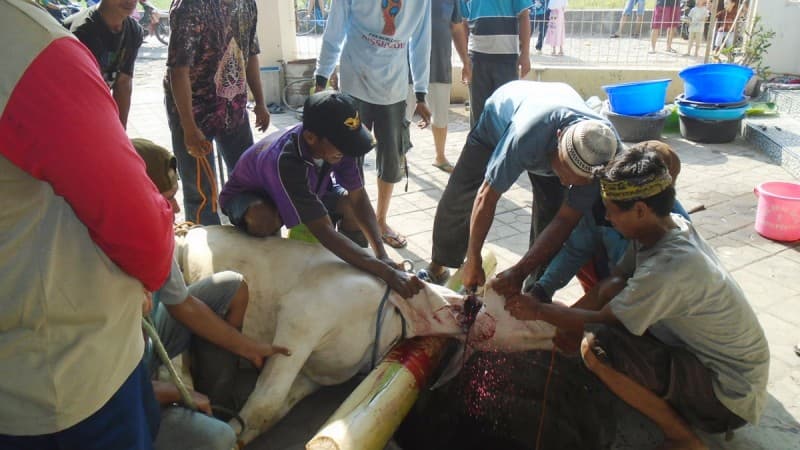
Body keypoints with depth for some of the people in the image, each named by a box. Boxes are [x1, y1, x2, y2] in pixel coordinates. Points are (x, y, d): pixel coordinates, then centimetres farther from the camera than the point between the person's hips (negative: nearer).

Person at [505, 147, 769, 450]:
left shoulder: (670, 268, -33)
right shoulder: (672, 226, -6)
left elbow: (602, 320, -20)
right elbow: (613, 284, 5)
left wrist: (539, 312, -6)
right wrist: (567, 322, 3)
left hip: (730, 395, -9)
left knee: (597, 348, -28)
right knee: (611, 295, 4)